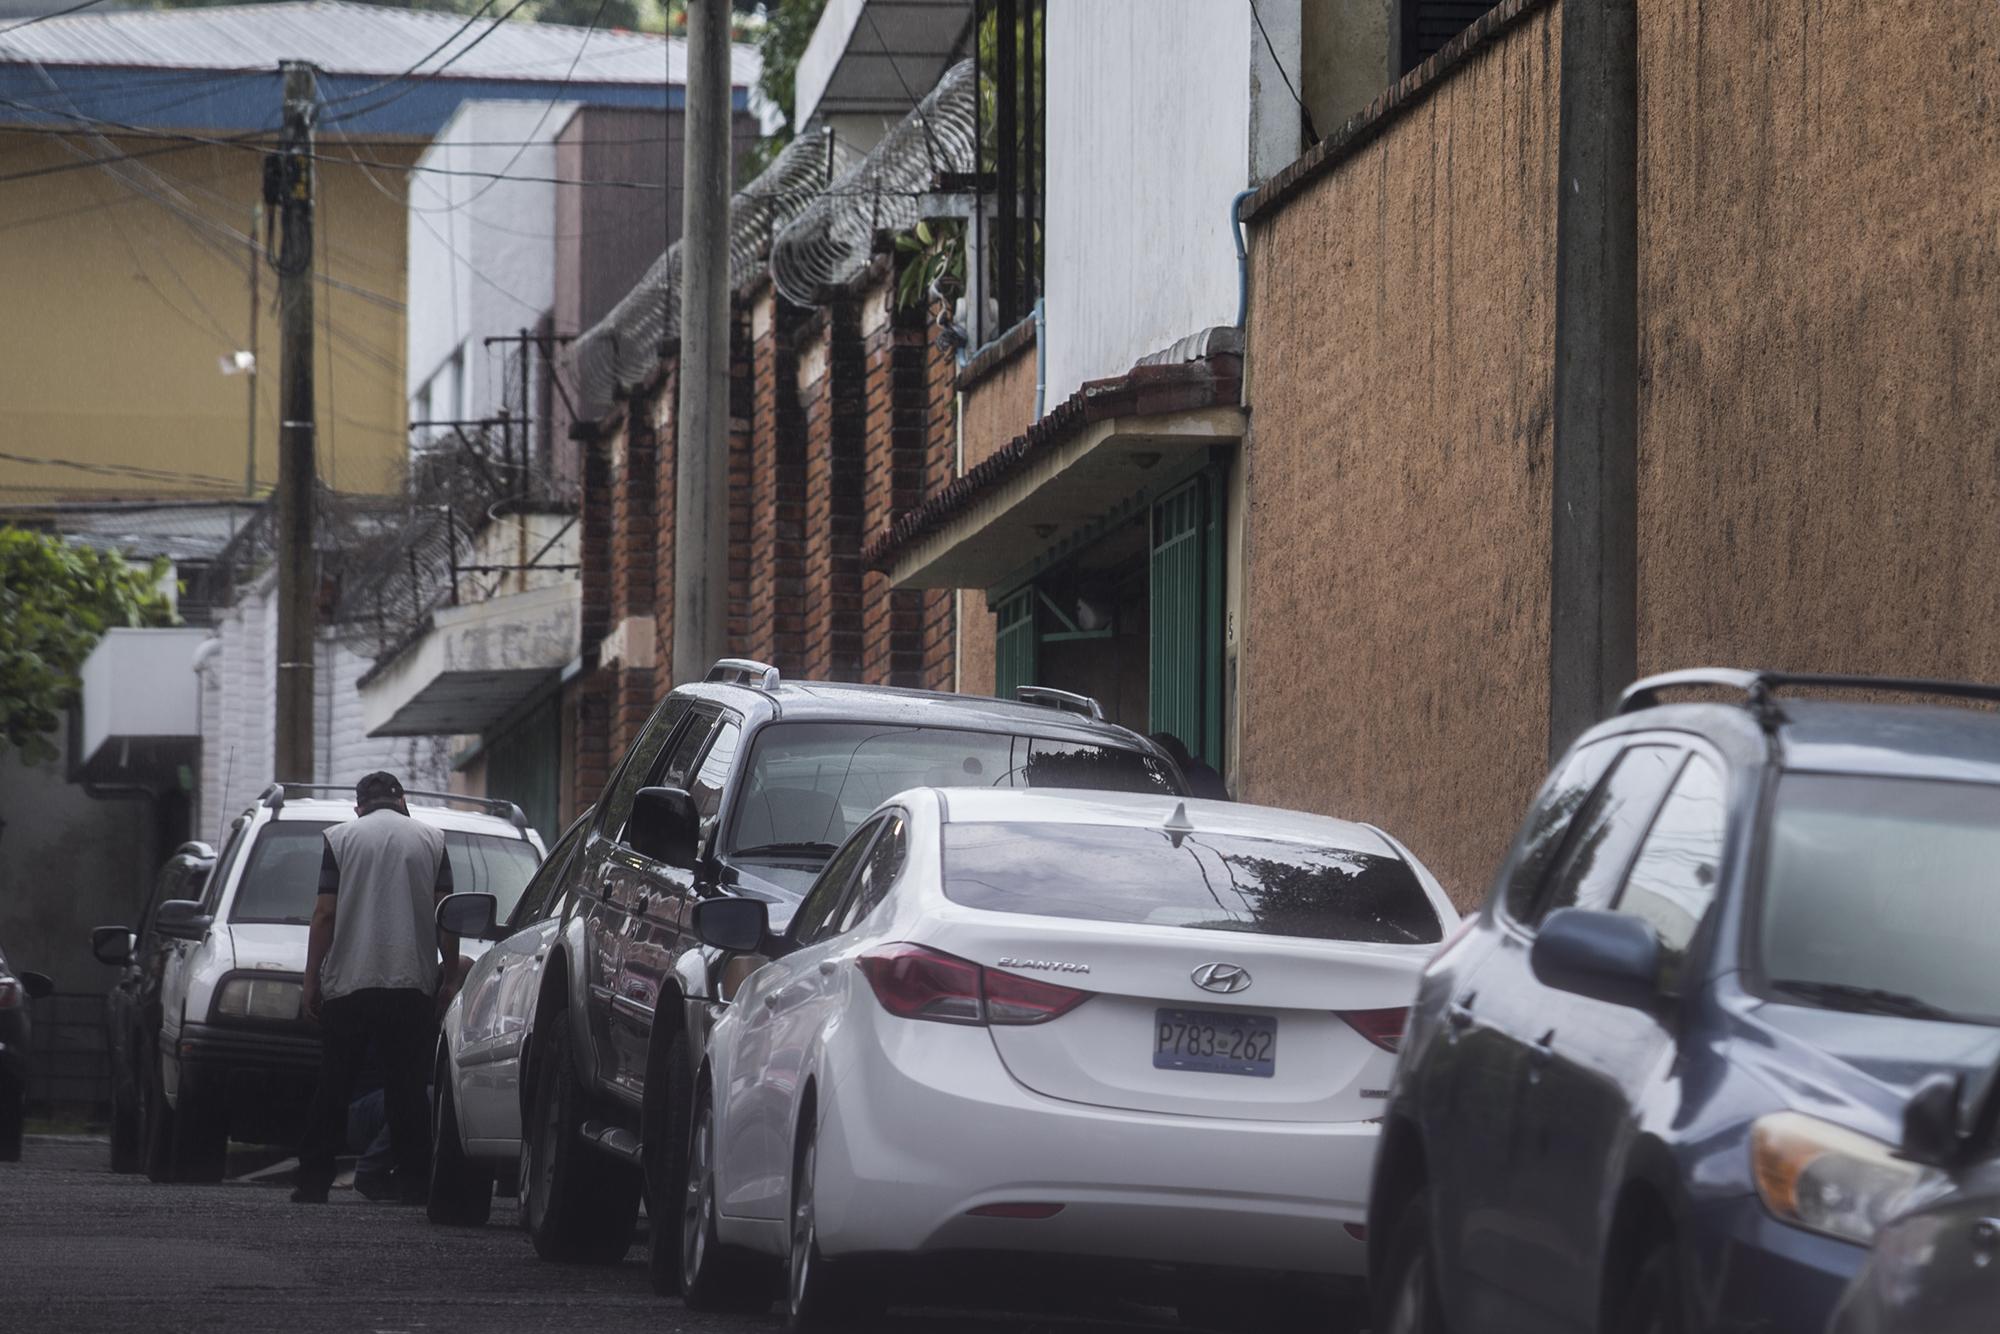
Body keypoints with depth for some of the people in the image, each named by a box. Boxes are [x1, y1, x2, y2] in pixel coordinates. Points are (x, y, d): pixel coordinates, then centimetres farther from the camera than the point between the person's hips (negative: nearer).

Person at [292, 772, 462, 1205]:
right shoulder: (431, 840, 7)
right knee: (407, 1088, 3)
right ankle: (414, 1184, -1)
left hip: (349, 983, -1)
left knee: (333, 1088, 4)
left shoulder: (341, 837, 4)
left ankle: (314, 1181, 1)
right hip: (413, 983, 1)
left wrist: (311, 980, 4)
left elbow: (325, 914, 0)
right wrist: (450, 977, 11)